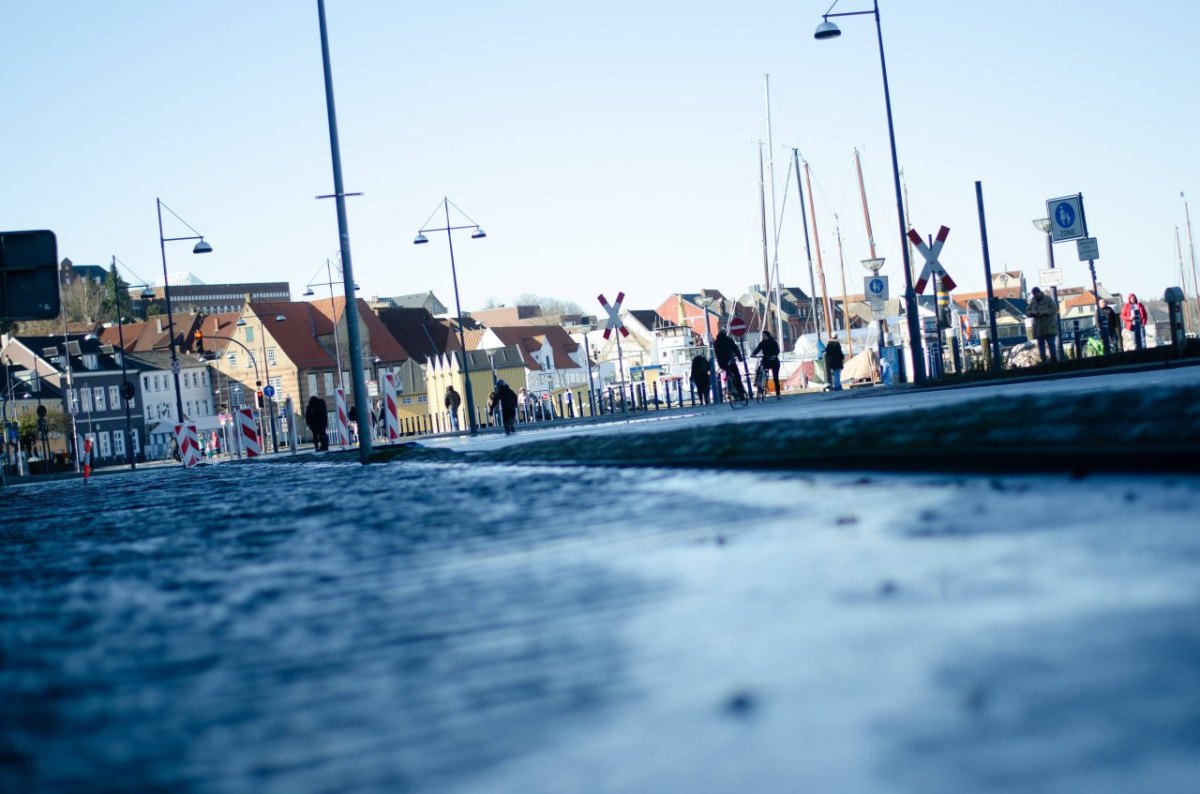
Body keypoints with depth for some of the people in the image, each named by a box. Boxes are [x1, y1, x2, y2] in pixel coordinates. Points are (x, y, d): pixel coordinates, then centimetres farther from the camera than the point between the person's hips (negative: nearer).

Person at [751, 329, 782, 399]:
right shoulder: (762, 343, 4)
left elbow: (777, 350, -16)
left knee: (776, 378, 0)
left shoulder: (774, 343, -4)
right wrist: (753, 353, -28)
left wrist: (774, 355, -37)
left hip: (774, 361, -3)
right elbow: (757, 349, -7)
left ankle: (778, 395, 5)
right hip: (766, 361, 3)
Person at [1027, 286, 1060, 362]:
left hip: (1049, 327, -4)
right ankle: (1043, 361, 11)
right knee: (1041, 345, 6)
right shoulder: (1033, 301, 8)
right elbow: (1027, 311, 9)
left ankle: (1054, 359, -2)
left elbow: (1054, 309, -12)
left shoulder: (1048, 299, -4)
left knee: (1051, 344, -8)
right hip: (1039, 328, 5)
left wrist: (1043, 312, -20)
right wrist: (1033, 313, -14)